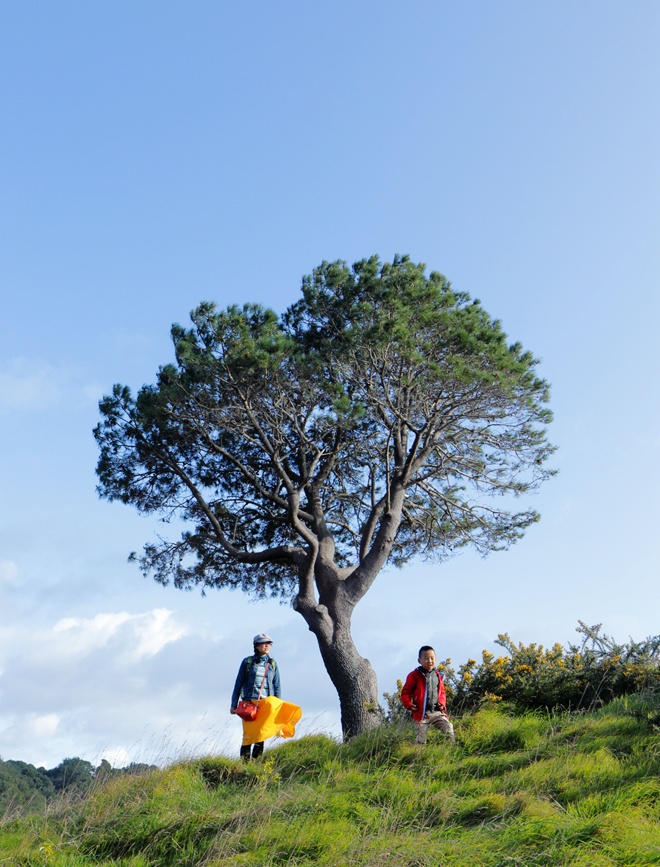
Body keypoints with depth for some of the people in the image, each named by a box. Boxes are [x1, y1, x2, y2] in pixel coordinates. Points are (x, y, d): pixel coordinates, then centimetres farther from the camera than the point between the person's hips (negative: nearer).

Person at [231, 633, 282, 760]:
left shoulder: (272, 664, 11)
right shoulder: (247, 662, 4)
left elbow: (277, 687, 13)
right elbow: (238, 684, 6)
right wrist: (233, 705, 2)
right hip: (249, 703, -2)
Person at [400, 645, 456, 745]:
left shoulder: (437, 675, 11)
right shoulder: (414, 675, -3)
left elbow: (442, 691, 21)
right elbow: (405, 692, 1)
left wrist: (442, 703, 3)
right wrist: (409, 704, -15)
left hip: (436, 712, 3)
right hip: (421, 713, -3)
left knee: (449, 728, -10)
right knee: (420, 739, -2)